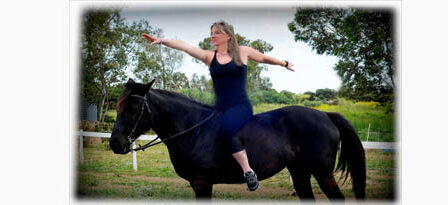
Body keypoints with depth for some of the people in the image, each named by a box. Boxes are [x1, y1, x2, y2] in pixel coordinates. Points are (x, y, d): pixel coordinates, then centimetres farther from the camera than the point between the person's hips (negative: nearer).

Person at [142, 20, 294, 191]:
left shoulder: (243, 51, 6)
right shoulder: (209, 56, 9)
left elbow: (264, 58, 23)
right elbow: (185, 47, -4)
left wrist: (284, 63, 36)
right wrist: (162, 41, -16)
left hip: (240, 106, -5)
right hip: (219, 109, 5)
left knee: (226, 129, -34)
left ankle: (248, 171, -26)